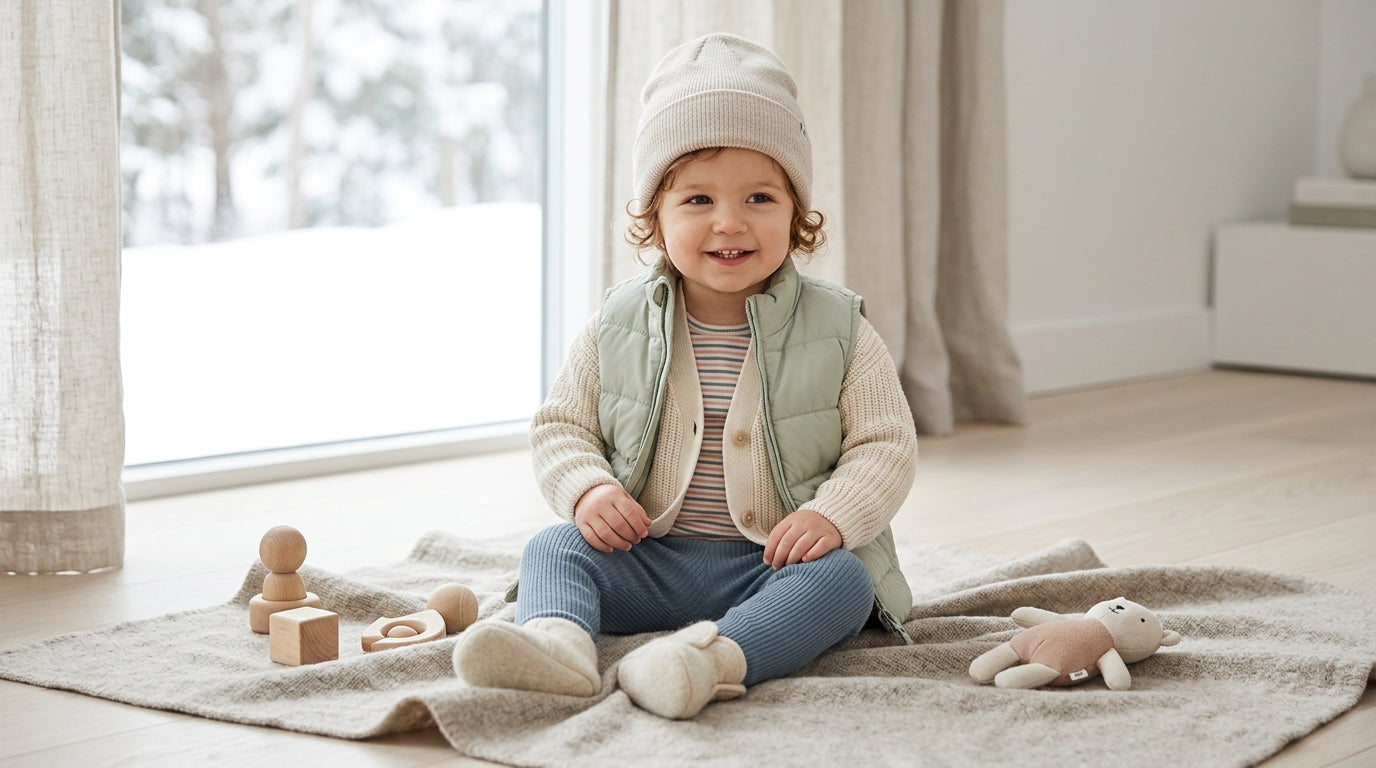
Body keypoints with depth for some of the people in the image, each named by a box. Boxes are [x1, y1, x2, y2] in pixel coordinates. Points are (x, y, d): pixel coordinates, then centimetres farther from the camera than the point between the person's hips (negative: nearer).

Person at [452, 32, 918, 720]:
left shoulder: (836, 330, -3)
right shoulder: (619, 326, 3)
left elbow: (884, 444, -3)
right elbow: (560, 425, 9)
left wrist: (832, 516, -21)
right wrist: (586, 489, -13)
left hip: (779, 564, -2)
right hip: (648, 558, 2)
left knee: (843, 581, -30)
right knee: (554, 549, -19)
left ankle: (716, 658, -55)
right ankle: (556, 641, -51)